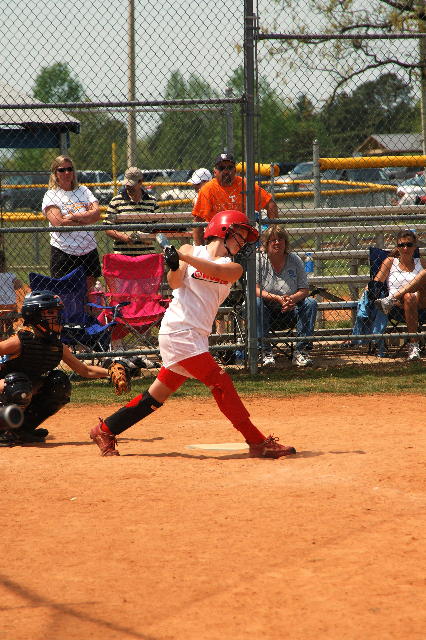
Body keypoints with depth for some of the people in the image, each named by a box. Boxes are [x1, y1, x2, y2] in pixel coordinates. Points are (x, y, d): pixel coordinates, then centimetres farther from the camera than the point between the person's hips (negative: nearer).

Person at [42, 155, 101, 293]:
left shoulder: (84, 191, 13)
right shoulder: (50, 195, 2)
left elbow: (96, 214, -2)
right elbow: (58, 222, -12)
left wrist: (72, 217, -11)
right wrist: (85, 220, -6)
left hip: (88, 250, 4)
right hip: (63, 251, -4)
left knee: (89, 291, 4)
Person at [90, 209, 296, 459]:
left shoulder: (233, 267, 12)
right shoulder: (190, 251, 4)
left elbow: (214, 270, -10)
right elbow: (175, 282, -10)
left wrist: (183, 257, -23)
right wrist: (174, 266, -31)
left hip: (196, 338, 6)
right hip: (180, 332, -6)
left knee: (158, 394, 10)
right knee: (221, 383, -13)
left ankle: (105, 430, 21)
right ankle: (258, 443, -14)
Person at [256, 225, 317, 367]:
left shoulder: (295, 261, 1)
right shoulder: (258, 260, -6)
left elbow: (304, 290, -2)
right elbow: (254, 289, -15)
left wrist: (292, 298, -26)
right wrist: (277, 298, -28)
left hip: (289, 312, 2)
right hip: (266, 312, -2)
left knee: (310, 303, -22)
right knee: (256, 302, -33)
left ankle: (300, 351, -22)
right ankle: (266, 351, -29)